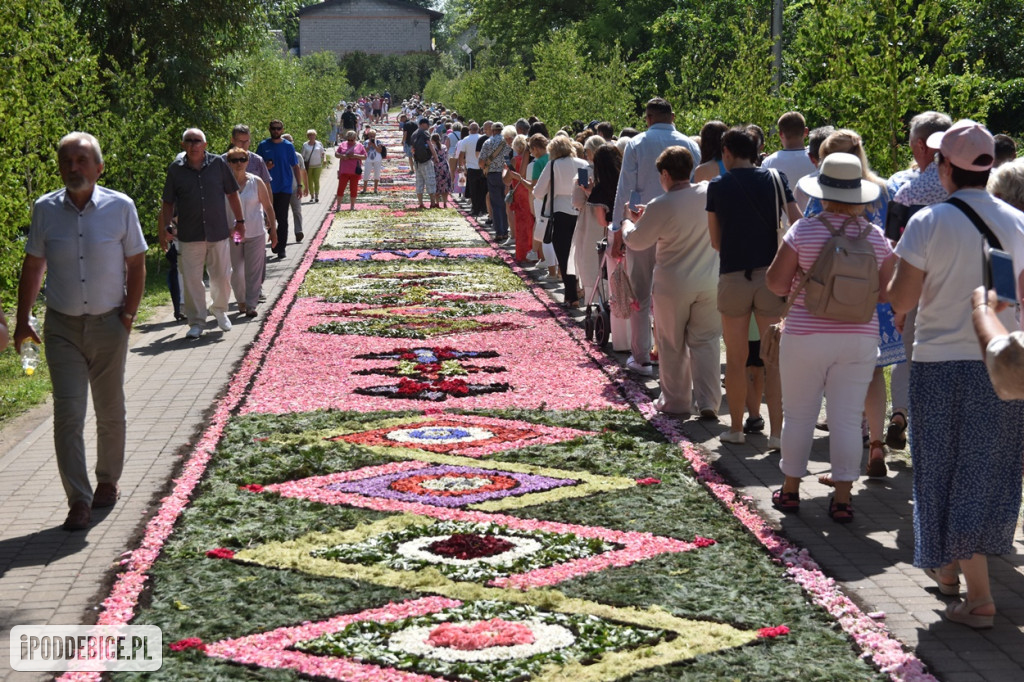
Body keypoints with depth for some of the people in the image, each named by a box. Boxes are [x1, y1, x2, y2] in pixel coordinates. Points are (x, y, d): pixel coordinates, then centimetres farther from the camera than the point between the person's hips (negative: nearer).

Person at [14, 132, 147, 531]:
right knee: (67, 414, -6)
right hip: (62, 327, 0)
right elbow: (33, 266, 7)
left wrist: (128, 317, -4)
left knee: (110, 411, 13)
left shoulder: (120, 207, -6)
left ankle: (108, 482, 32)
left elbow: (136, 264, 2)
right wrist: (22, 321, 6)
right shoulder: (45, 209, -3)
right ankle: (78, 500, -2)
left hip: (108, 325, 0)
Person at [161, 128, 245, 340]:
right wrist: (163, 229, 2)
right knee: (191, 280, 0)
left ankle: (219, 310, 33)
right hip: (189, 235, 0)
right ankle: (196, 322, 11)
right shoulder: (176, 169, 1)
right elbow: (168, 203, 7)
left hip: (218, 233, 1)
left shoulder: (219, 164, 1)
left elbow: (232, 194, 10)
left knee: (222, 276, 7)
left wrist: (239, 221, 11)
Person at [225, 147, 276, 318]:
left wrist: (273, 230, 4)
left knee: (254, 271, -3)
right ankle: (241, 301, 24)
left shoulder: (256, 182, -1)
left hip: (255, 233, 0)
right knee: (236, 272, 5)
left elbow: (268, 206, 5)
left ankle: (251, 305, 2)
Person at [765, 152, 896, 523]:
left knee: (798, 414, 10)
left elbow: (775, 282, -6)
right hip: (860, 339, 2)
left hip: (806, 336, -2)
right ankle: (843, 499, 7)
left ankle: (791, 490, 20)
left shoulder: (803, 231, -9)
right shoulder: (877, 237, -2)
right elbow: (886, 292, 3)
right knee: (847, 419, 5)